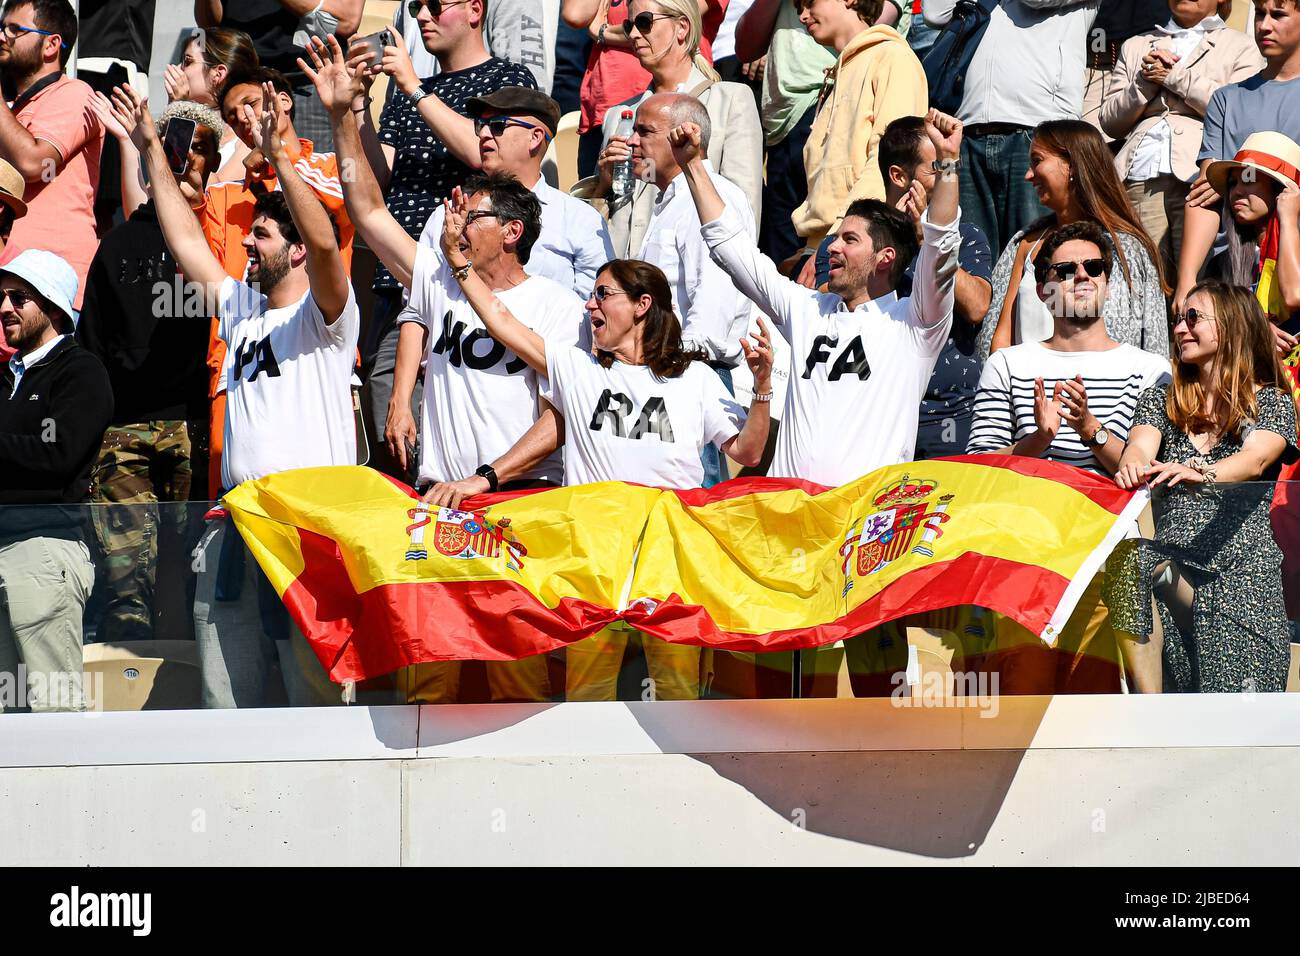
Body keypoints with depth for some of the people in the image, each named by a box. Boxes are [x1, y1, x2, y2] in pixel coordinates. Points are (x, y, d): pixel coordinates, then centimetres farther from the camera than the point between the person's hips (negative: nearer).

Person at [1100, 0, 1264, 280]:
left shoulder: (1240, 46, 17)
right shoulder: (1136, 47, 28)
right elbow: (1109, 121, 19)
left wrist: (1174, 76, 2)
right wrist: (1146, 81, 3)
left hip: (1199, 181, -3)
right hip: (1139, 181, 3)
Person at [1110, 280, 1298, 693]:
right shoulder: (1160, 400, 18)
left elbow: (1255, 458, -12)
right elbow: (1141, 445, -1)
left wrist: (1198, 474, -33)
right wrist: (1133, 467, -26)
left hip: (1244, 574, -4)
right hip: (1172, 571, 4)